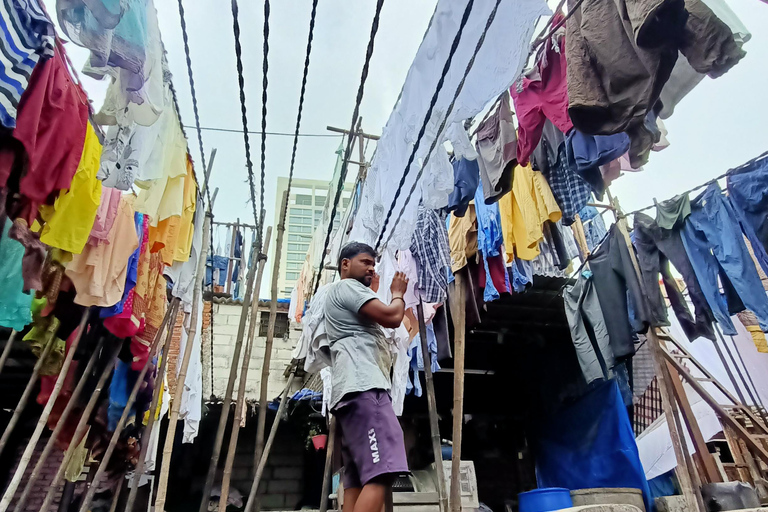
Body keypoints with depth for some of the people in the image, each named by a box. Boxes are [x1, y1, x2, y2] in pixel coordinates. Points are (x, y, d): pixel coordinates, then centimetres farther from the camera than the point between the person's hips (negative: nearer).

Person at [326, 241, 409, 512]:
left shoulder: (350, 298, 32)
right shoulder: (346, 286, 0)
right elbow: (392, 316, -11)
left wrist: (376, 289, 32)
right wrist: (398, 293, 9)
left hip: (356, 389, 11)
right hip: (363, 387, -11)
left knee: (357, 481, 5)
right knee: (379, 475, -18)